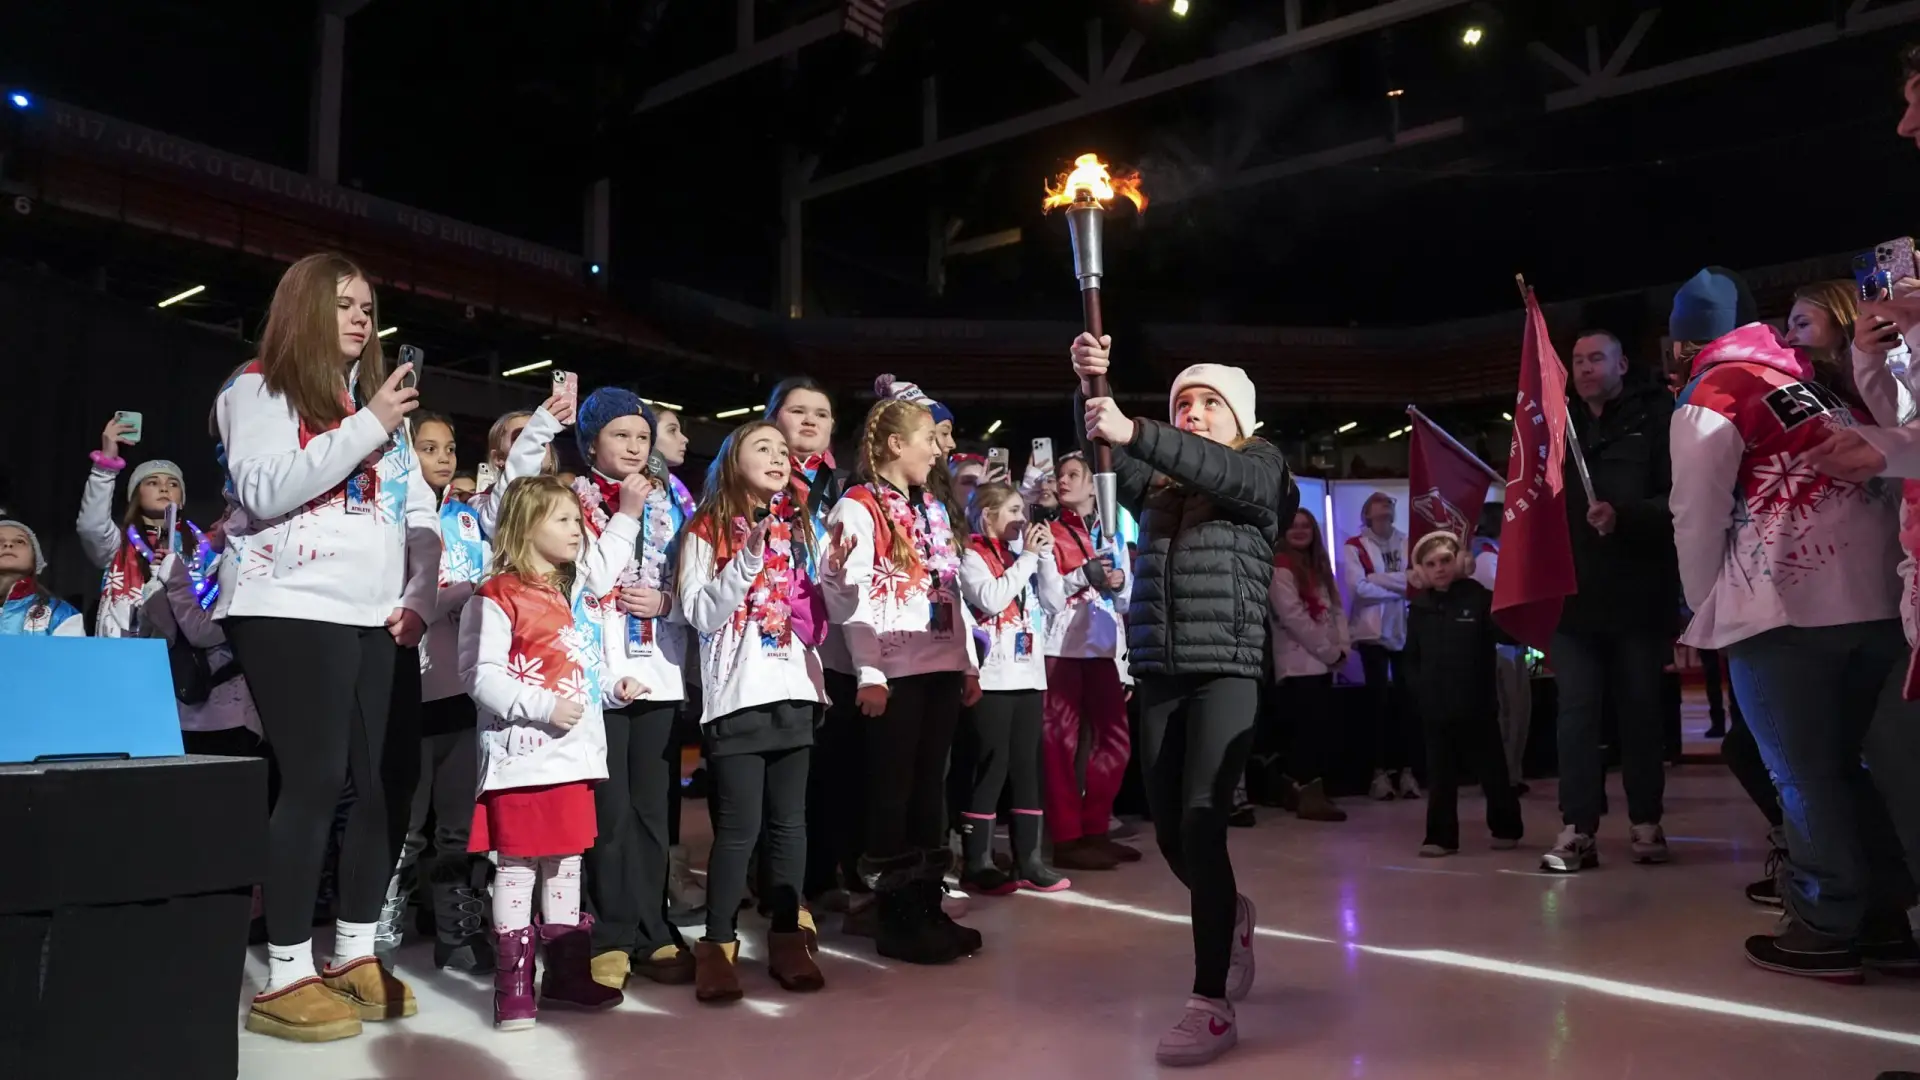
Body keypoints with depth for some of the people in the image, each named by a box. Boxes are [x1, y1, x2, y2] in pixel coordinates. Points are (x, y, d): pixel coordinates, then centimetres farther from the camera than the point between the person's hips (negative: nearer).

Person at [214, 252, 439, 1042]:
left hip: (372, 618, 6)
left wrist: (418, 598, 6)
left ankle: (355, 955, 17)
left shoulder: (378, 401, 21)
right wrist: (365, 429, -16)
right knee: (315, 781, -11)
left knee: (390, 781, 3)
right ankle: (286, 978, -1)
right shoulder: (260, 389, 2)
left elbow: (422, 517, 19)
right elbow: (264, 490, -15)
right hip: (290, 612, -6)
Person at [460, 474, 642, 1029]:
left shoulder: (576, 590, 14)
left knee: (567, 861, 12)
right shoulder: (497, 597, -8)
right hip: (521, 754, -7)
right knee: (517, 863, -1)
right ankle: (513, 983, 7)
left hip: (574, 752, 7)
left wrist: (612, 688, 12)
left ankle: (568, 972, 21)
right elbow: (483, 677, -15)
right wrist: (545, 707, -21)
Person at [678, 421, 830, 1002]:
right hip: (736, 694, -4)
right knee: (739, 826, -6)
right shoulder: (707, 530, 2)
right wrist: (746, 563, -18)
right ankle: (718, 945, 6)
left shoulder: (797, 528, 16)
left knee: (789, 821, 7)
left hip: (794, 691, 5)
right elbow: (701, 614, -7)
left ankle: (788, 937, 16)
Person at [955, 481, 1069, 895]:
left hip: (1028, 675, 7)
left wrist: (1045, 557, 2)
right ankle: (977, 864, 2)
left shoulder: (1019, 557, 18)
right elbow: (991, 599, -20)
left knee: (1027, 767, 8)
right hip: (991, 678, -7)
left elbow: (1055, 604, 12)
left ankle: (1028, 861, 14)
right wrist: (1028, 558, -11)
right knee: (990, 768, -5)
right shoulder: (971, 556, -3)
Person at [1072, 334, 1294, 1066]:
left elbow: (1222, 472, -18)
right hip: (1159, 673, 5)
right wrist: (1091, 388, -20)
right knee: (1170, 833, 9)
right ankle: (1231, 915, 39)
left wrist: (1134, 430, -30)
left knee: (1201, 824, -15)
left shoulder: (1261, 468, 5)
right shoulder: (1155, 482, 16)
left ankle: (1211, 1004, -8)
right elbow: (1106, 454, -2)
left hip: (1226, 670, -5)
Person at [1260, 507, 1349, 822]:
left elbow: (1336, 609, 15)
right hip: (1299, 662, -8)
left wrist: (1341, 647, -1)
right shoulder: (1280, 568, -7)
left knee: (1321, 727, 6)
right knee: (1311, 727, -11)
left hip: (1323, 662, 8)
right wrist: (1330, 651, -13)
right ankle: (1309, 794, -7)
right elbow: (1294, 617, -15)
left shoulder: (1320, 567, 19)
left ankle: (1294, 788, 14)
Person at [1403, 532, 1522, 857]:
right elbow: (1412, 657, 11)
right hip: (1435, 706, 3)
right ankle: (1441, 837, 15)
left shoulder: (1479, 597, -6)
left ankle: (1506, 828, 27)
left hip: (1476, 704, -3)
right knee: (1440, 775, 8)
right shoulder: (1419, 607, 7)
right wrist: (1417, 687, -1)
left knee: (1492, 770, 10)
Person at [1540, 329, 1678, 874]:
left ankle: (1646, 824, 19)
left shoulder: (1653, 417, 2)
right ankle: (1577, 830, 0)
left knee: (1640, 710, 7)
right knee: (1575, 711, -1)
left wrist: (1623, 515, -21)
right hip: (1573, 592, 3)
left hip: (1639, 591, -2)